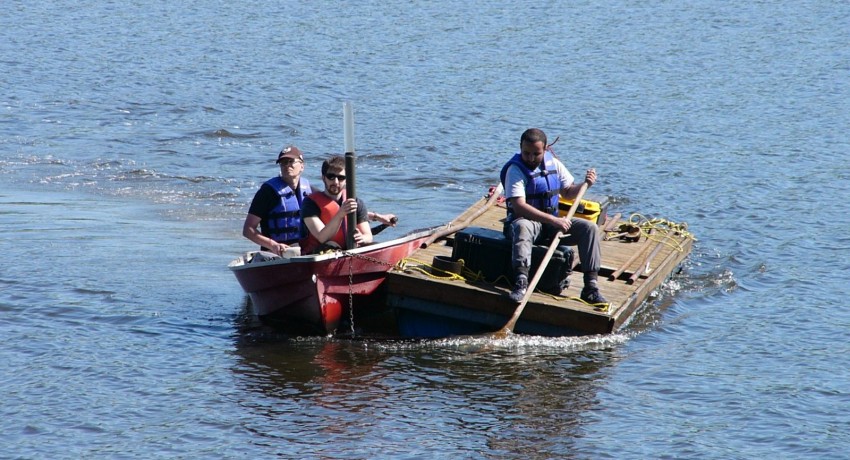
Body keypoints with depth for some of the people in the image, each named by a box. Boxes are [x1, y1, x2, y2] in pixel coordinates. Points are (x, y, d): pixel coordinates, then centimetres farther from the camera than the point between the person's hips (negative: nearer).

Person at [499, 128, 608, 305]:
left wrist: (585, 184, -2)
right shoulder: (515, 169, -14)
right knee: (523, 227, -40)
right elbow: (519, 206, -25)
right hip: (527, 220, -6)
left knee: (589, 228, -12)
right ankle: (521, 283, -55)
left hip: (552, 223, 6)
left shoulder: (554, 164, 5)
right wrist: (554, 220, -29)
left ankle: (591, 287, -16)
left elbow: (567, 193, 20)